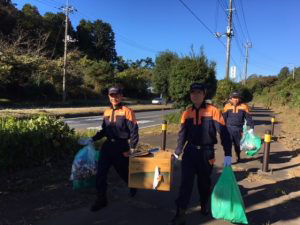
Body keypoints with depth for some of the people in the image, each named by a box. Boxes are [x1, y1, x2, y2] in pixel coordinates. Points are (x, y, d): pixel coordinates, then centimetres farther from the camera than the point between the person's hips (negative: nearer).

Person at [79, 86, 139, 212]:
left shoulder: (127, 111, -10)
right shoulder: (106, 112, 8)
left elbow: (134, 130, -12)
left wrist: (132, 147, -17)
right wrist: (92, 139, 10)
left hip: (121, 147, -5)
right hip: (107, 146, 5)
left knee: (124, 172, 13)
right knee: (101, 174, 2)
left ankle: (133, 188, 46)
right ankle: (101, 200, 18)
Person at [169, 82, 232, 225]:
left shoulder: (213, 111, -11)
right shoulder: (187, 113, 1)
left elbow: (223, 133, -11)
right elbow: (182, 134, 9)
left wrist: (228, 154, -16)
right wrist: (177, 152, 10)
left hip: (206, 153, -2)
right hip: (190, 152, 2)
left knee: (204, 182, 16)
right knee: (185, 182, -2)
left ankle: (204, 205, 44)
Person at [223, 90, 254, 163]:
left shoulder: (243, 107, -2)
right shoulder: (227, 106, -1)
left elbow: (248, 118, 1)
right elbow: (224, 117, 6)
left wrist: (251, 127, -4)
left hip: (239, 129, 1)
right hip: (229, 128, -1)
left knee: (238, 144, 15)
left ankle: (238, 157, 39)